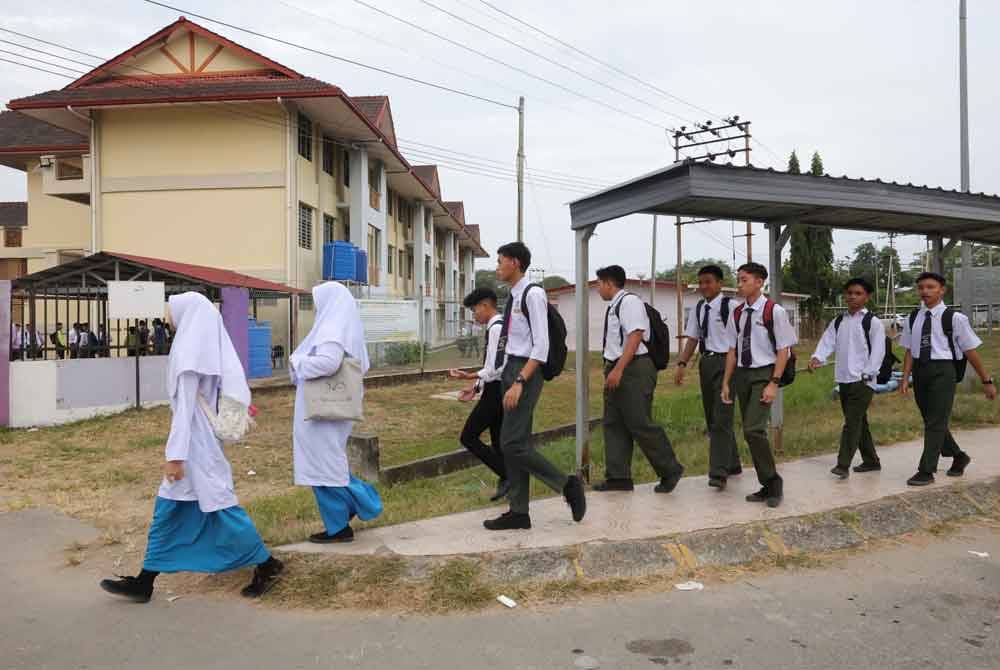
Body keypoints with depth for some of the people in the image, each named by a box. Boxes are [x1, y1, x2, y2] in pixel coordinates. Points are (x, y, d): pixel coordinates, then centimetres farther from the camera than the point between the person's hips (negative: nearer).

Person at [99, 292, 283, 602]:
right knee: (169, 509, 12)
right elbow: (230, 390, 12)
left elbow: (185, 407, -19)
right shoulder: (211, 347, 9)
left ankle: (266, 565, 11)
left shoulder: (190, 352, -16)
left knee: (218, 505, 0)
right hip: (202, 437, 9)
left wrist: (175, 454, -19)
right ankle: (144, 581, 20)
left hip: (196, 441, -9)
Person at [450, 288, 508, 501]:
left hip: (495, 391, -10)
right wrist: (475, 388, 12)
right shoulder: (499, 326, 14)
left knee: (468, 437, -3)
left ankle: (506, 476, -4)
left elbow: (496, 369, -22)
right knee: (498, 441, 14)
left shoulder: (496, 328, -17)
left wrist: (469, 376, -20)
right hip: (497, 390, 10)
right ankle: (509, 483, 19)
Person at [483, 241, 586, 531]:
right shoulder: (513, 296, 13)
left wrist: (519, 382, -24)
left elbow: (541, 346, -19)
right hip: (510, 371, 9)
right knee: (514, 444, 10)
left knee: (513, 444, -10)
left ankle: (567, 484, 6)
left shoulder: (533, 294, -13)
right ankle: (519, 512, 18)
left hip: (525, 372, -9)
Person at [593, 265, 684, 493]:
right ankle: (618, 477, 13)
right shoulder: (613, 307, 17)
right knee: (613, 423, 8)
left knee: (640, 424, -7)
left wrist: (618, 370, -24)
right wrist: (611, 370, 16)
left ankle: (670, 470, 9)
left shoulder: (629, 301, -11)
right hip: (616, 371, 10)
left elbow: (635, 337, -20)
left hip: (634, 370, -10)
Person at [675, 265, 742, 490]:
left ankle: (719, 472, -8)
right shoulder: (699, 308, 11)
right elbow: (693, 339, 14)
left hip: (725, 363, -7)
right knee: (711, 418, 15)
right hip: (706, 362, 8)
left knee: (721, 419, -11)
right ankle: (732, 464, 31)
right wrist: (682, 364, 6)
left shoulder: (731, 306, -10)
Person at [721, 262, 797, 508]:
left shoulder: (774, 311, -10)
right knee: (751, 432, 9)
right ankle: (767, 486, 21)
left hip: (764, 374, -6)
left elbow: (783, 350, -9)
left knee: (753, 429, -17)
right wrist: (726, 382, 9)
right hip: (742, 374, 6)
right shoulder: (737, 314, 7)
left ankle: (773, 481, 2)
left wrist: (774, 383, -14)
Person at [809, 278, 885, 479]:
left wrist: (866, 375, -16)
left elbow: (878, 351, -9)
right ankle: (871, 461, 29)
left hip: (863, 381, -6)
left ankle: (843, 465, -13)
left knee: (852, 422, -12)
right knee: (858, 422, 15)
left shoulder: (873, 322, -4)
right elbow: (827, 342, 1)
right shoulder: (838, 322, 12)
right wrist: (816, 358, -18)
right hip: (844, 379, 6)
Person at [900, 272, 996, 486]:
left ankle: (926, 471, 4)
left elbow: (971, 351, -4)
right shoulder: (913, 319, 6)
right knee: (930, 420, 16)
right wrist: (905, 378, 1)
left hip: (943, 370, -5)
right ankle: (958, 456, 39)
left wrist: (987, 381, 1)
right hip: (920, 370, 5)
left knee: (936, 422, -4)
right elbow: (910, 351, 9)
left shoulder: (954, 318, -7)